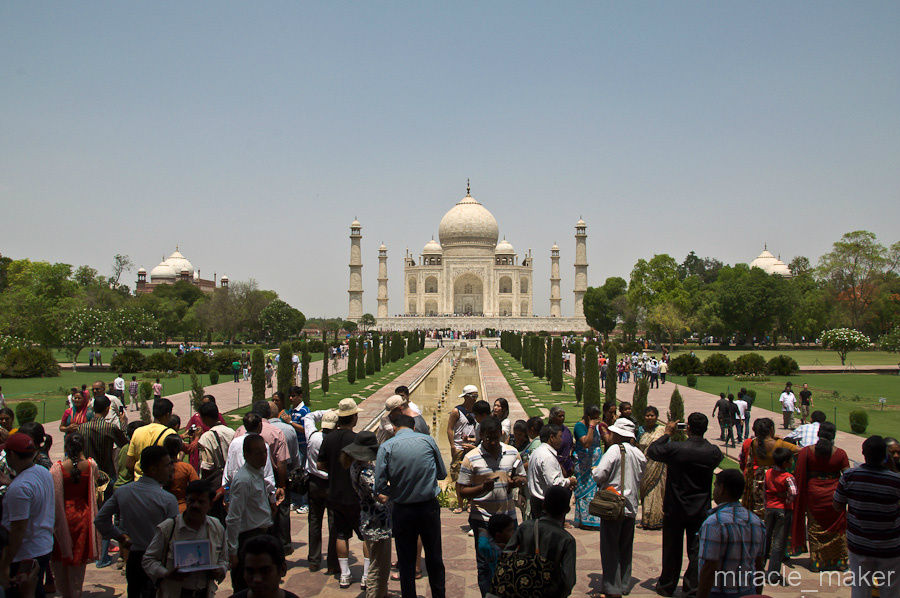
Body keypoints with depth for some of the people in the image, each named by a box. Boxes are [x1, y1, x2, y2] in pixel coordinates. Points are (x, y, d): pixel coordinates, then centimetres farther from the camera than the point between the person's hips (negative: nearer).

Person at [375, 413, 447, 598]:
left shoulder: (387, 446, -7)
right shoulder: (428, 440, -3)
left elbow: (379, 484, -11)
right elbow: (442, 473, 4)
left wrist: (387, 494, 9)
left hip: (402, 510, -1)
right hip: (429, 506, 1)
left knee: (406, 562, 11)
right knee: (434, 558, 15)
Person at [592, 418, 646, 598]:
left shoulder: (615, 450, -14)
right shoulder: (639, 454, 5)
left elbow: (599, 475, -18)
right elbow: (640, 477, 14)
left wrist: (597, 477, 3)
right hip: (631, 506, 6)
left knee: (610, 548, 0)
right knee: (626, 548, 17)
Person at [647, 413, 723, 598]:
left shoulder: (675, 449, -20)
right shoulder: (714, 452, -11)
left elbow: (651, 451, -5)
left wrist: (667, 433, 4)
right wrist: (700, 438, 12)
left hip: (675, 508, -1)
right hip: (701, 510, 1)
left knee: (672, 549, 13)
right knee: (697, 550, 11)